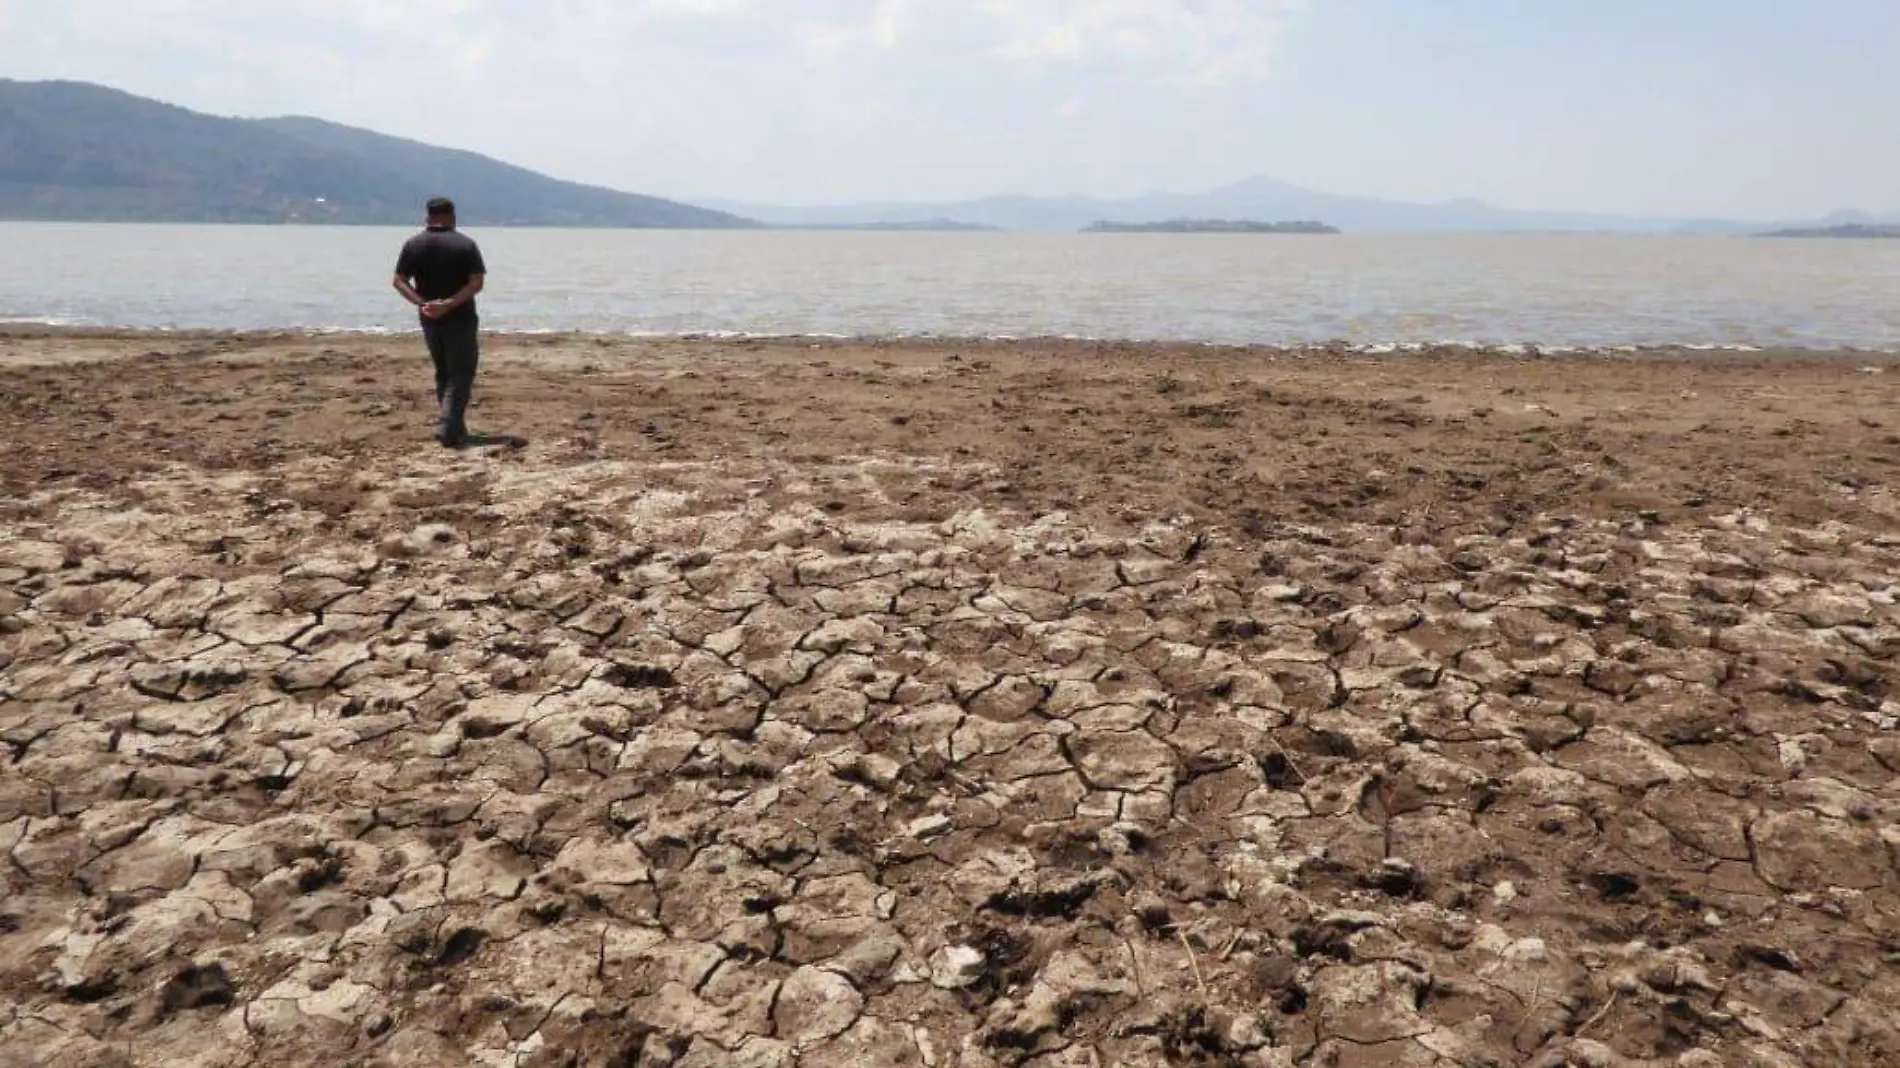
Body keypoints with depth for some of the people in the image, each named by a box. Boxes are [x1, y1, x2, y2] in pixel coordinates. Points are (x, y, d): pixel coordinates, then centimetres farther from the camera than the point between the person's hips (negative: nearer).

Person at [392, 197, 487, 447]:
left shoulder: (412, 245, 4)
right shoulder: (466, 244, -5)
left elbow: (399, 281, -2)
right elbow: (477, 283, -15)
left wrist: (423, 303, -11)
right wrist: (449, 304, -18)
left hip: (429, 321, 4)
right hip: (460, 319, -4)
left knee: (443, 374, 16)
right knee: (461, 374, 1)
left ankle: (456, 428, 19)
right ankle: (450, 430, -12)